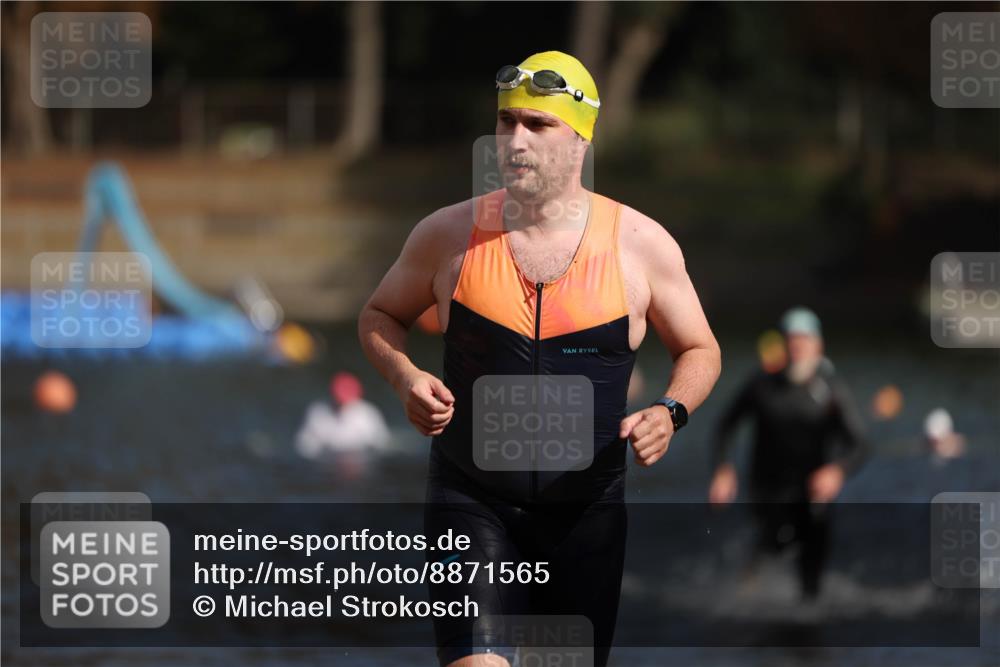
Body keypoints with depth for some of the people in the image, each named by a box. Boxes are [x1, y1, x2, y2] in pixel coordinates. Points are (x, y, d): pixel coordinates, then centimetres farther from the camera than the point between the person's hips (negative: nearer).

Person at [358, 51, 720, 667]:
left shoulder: (640, 244, -1)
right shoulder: (450, 235, -1)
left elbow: (700, 351, 10)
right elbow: (380, 315, 15)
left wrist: (670, 413, -11)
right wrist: (406, 379, -7)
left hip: (588, 510, 1)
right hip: (473, 501, -1)